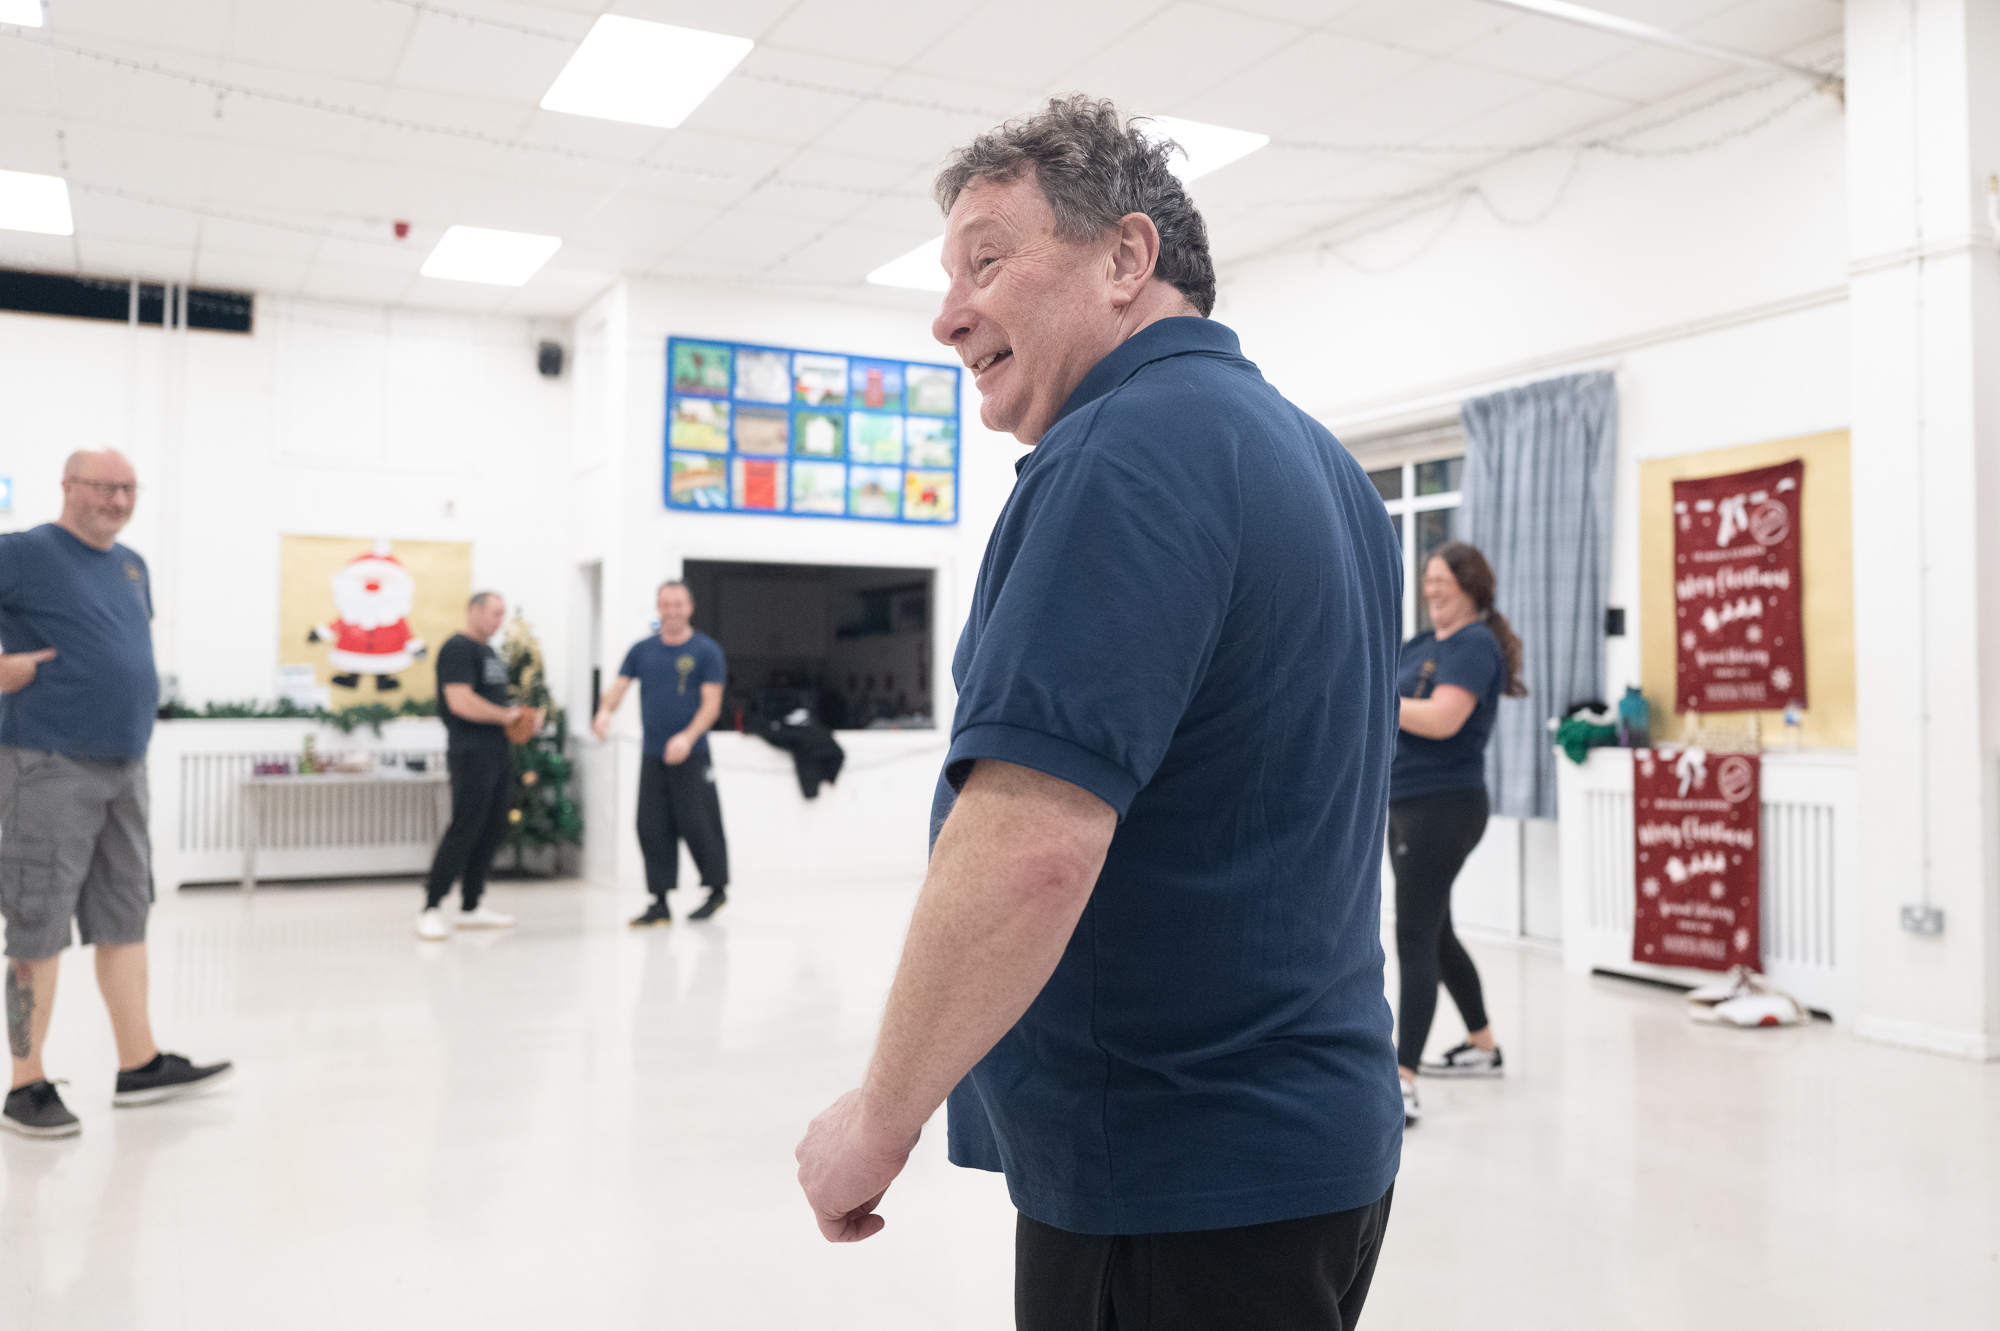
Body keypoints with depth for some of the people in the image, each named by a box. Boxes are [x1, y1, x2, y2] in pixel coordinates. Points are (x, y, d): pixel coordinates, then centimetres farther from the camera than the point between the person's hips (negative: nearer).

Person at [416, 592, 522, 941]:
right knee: (464, 829, -11)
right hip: (471, 752, -10)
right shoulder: (458, 648, -10)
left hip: (498, 752, 10)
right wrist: (505, 716, -11)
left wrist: (520, 715, 9)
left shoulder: (491, 653, 20)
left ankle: (471, 906, 19)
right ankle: (431, 909, -4)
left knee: (493, 830, 11)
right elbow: (461, 702, -21)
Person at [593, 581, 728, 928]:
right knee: (652, 829, 3)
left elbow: (711, 703, -6)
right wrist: (605, 711, -18)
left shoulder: (706, 650, -1)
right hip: (651, 755, 4)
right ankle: (660, 904, 11)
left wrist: (688, 737, -21)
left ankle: (717, 888, 18)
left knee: (696, 824, -3)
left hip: (691, 755, -4)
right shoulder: (643, 649, 11)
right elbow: (619, 685, 5)